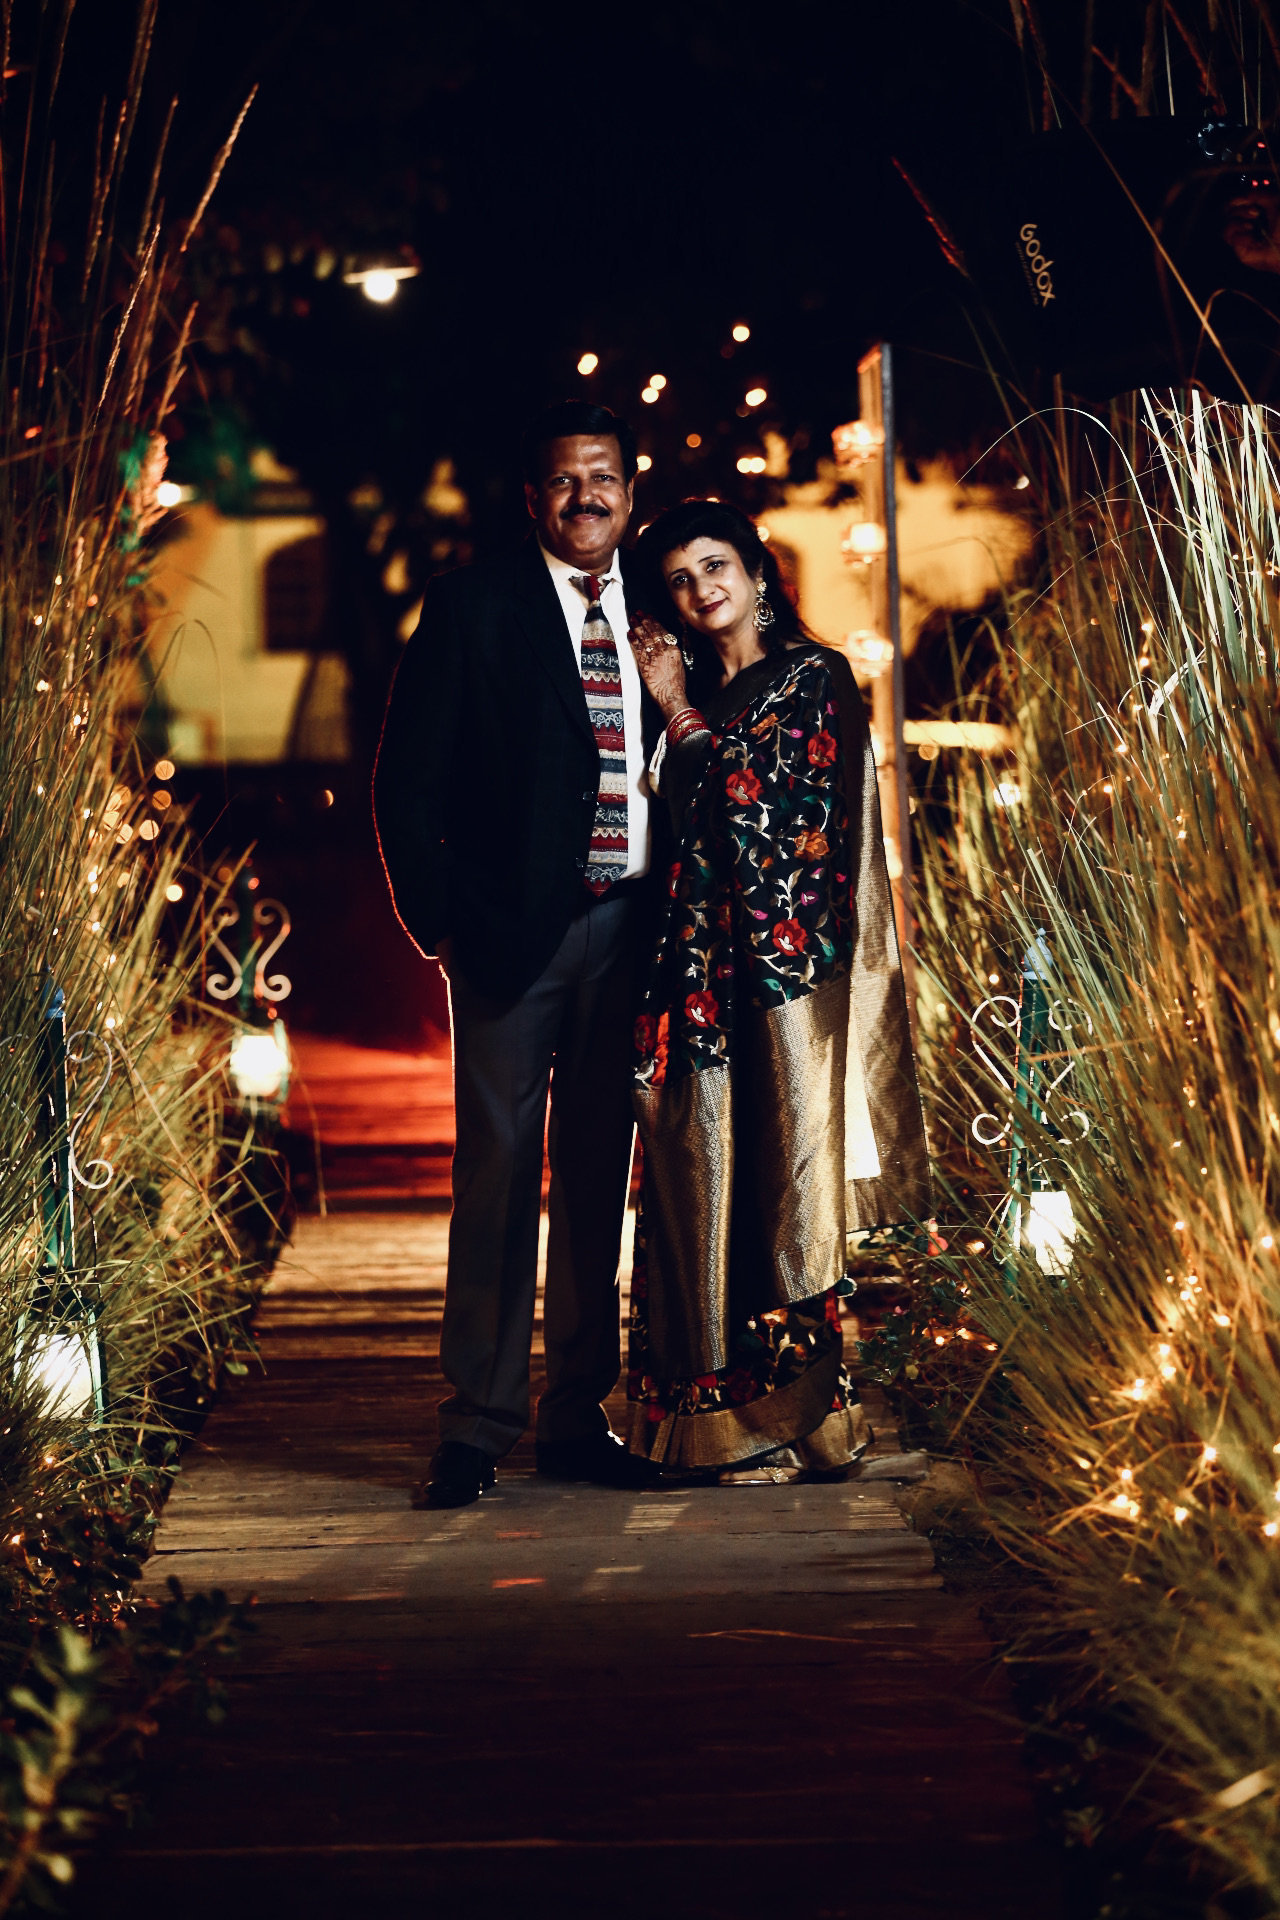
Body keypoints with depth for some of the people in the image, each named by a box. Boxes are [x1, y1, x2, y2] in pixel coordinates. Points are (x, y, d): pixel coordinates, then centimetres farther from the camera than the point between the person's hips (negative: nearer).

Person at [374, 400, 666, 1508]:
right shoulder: (474, 607, 1)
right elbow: (409, 780, 0)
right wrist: (438, 917, -7)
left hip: (630, 928, 4)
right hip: (513, 927, -3)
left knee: (599, 1173, 8)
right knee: (498, 1169, -3)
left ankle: (578, 1416, 16)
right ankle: (478, 1427, 2)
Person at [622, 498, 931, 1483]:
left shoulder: (815, 675, 1)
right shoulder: (694, 689, 18)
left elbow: (757, 797, -10)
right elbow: (672, 825, 11)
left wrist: (681, 711, -2)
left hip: (785, 952, -5)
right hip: (703, 957, 5)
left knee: (780, 1166, -5)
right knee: (705, 1172, 1)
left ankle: (792, 1416, 0)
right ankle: (722, 1417, 4)